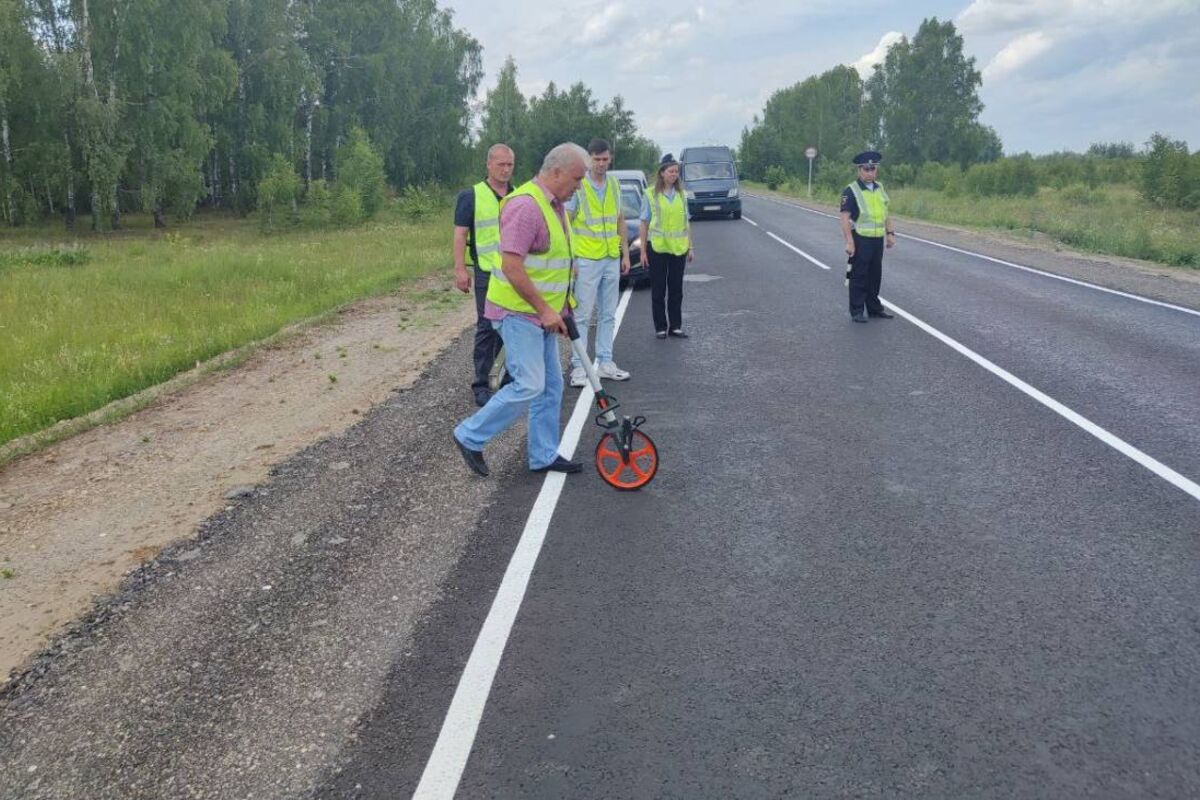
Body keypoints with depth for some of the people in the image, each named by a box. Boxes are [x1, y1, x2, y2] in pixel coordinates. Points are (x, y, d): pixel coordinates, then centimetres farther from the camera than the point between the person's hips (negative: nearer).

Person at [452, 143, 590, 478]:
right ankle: (470, 436, 4)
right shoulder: (526, 205, -20)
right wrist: (544, 309, -22)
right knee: (529, 386, -11)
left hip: (542, 313, 10)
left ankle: (544, 455, 22)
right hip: (519, 312, -10)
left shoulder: (554, 204, 13)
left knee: (551, 386, 11)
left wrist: (562, 305, 19)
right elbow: (511, 266, -26)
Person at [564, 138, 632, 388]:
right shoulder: (578, 186, -8)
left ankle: (605, 362, 19)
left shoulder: (615, 185, 10)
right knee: (582, 315, -3)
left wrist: (625, 254, 13)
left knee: (608, 315, 11)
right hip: (586, 261, -6)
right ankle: (578, 367, 2)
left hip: (611, 259, 6)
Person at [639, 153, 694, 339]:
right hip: (657, 247, -3)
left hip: (679, 248, 3)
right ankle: (660, 327, 11)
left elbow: (686, 222, 13)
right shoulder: (651, 194, -3)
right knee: (658, 289, 3)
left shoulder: (681, 194, 7)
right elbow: (645, 223, -1)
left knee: (676, 289, 7)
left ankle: (675, 326, 15)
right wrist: (643, 250, -4)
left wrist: (691, 247, 9)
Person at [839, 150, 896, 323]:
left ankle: (874, 308, 23)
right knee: (858, 277, 0)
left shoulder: (880, 188, 11)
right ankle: (857, 312, 7)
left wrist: (890, 233, 8)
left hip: (878, 240, 6)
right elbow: (845, 218, -14)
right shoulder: (851, 191, -9)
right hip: (860, 240, -6)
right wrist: (849, 242, -20)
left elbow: (885, 213, 17)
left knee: (875, 276, 12)